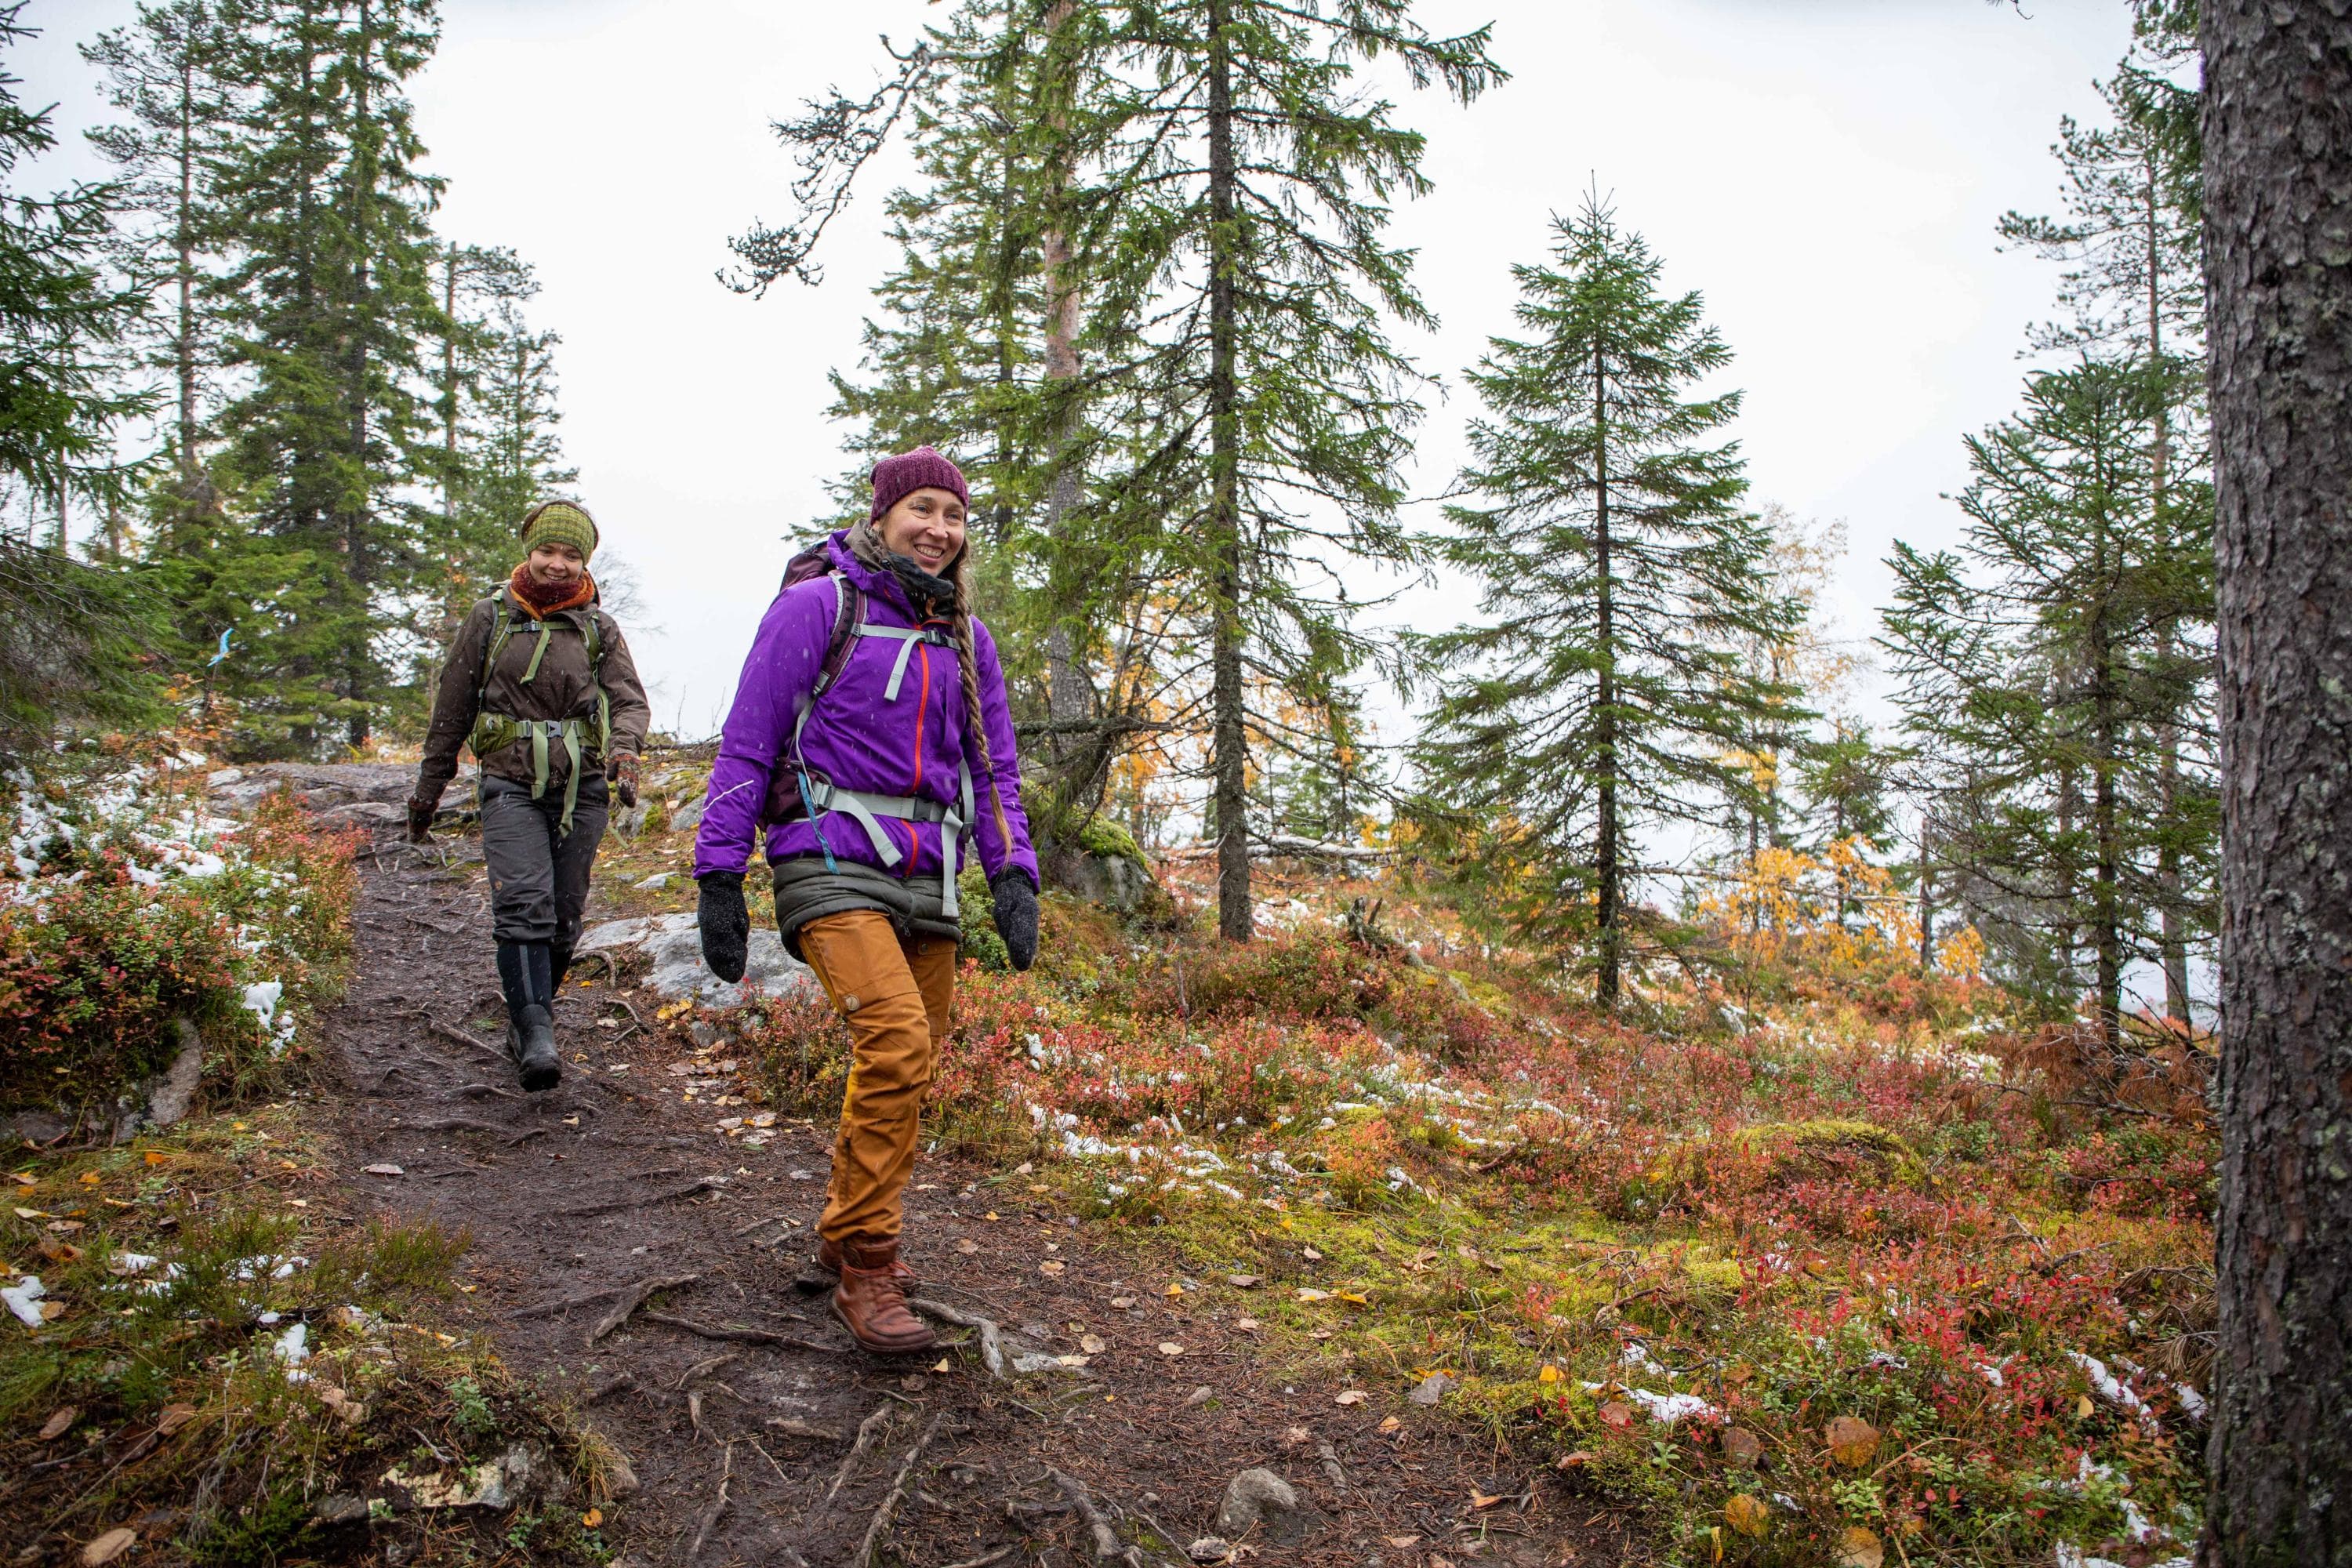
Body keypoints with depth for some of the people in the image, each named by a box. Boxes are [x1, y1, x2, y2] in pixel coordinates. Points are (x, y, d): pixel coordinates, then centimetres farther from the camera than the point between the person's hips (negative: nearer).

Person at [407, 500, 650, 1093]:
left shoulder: (599, 628, 10)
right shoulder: (491, 618, 8)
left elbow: (629, 699, -1)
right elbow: (451, 710, 13)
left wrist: (624, 750, -23)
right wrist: (427, 791, 15)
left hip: (581, 789, 2)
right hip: (512, 785, -2)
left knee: (563, 917, 5)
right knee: (524, 905, -17)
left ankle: (525, 1017, 25)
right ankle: (536, 1036, -21)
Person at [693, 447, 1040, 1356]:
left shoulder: (965, 640, 14)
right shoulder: (817, 606, -3)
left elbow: (992, 770, 16)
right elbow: (746, 745, -3)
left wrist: (1013, 880, 2)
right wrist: (718, 878, -8)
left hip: (923, 878, 6)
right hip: (830, 865, -6)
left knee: (913, 1069, 8)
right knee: (897, 1042, -23)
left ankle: (847, 1235, 31)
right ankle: (866, 1271, -11)